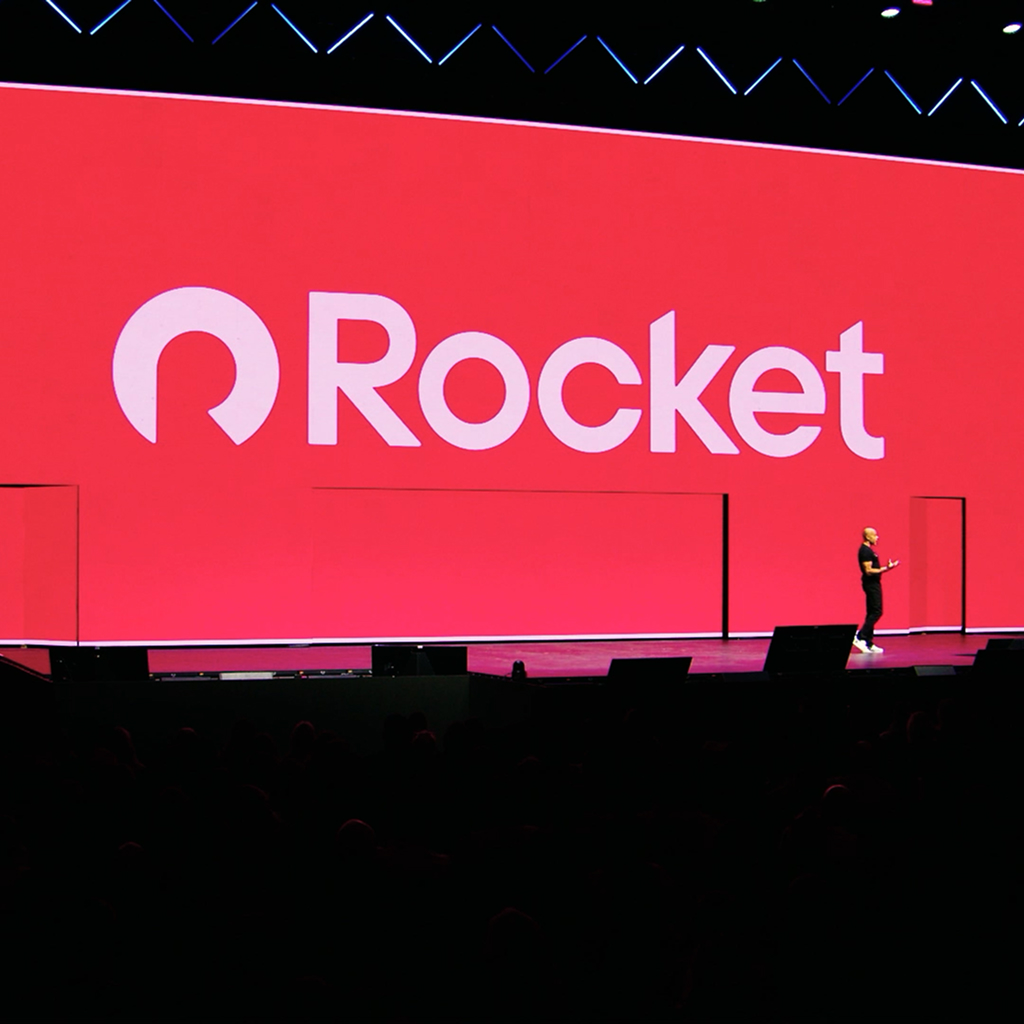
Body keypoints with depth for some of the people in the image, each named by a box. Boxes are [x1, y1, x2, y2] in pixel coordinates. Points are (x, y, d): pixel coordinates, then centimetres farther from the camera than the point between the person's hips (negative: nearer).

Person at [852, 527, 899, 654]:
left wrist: (886, 567, 20)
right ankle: (860, 637, -13)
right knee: (876, 612, -12)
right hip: (871, 584, -11)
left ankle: (869, 644, 10)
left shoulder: (868, 550, 16)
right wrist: (885, 569, -22)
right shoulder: (865, 551, -16)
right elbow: (868, 571, -22)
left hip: (873, 584, 11)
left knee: (872, 613, 9)